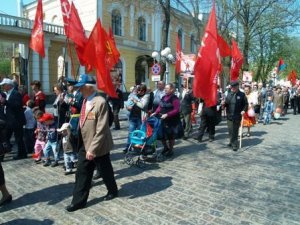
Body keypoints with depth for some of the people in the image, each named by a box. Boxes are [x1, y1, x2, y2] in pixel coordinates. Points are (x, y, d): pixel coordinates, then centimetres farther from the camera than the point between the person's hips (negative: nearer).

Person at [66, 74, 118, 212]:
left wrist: (93, 148, -24)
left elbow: (101, 129, -24)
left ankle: (113, 191, 39)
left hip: (98, 146, -7)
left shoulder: (100, 102, -21)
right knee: (82, 172, 10)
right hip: (84, 144, 7)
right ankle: (79, 200, 23)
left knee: (105, 170, 14)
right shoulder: (85, 100, 6)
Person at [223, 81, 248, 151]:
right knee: (230, 130, 5)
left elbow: (246, 104, 0)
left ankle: (234, 144, 12)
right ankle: (232, 142, 19)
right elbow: (226, 104, 12)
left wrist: (244, 110, -14)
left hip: (237, 116, -3)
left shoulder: (242, 95, -3)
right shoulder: (229, 94, 8)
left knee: (235, 130, 3)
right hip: (229, 115, 3)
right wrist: (224, 103, -10)